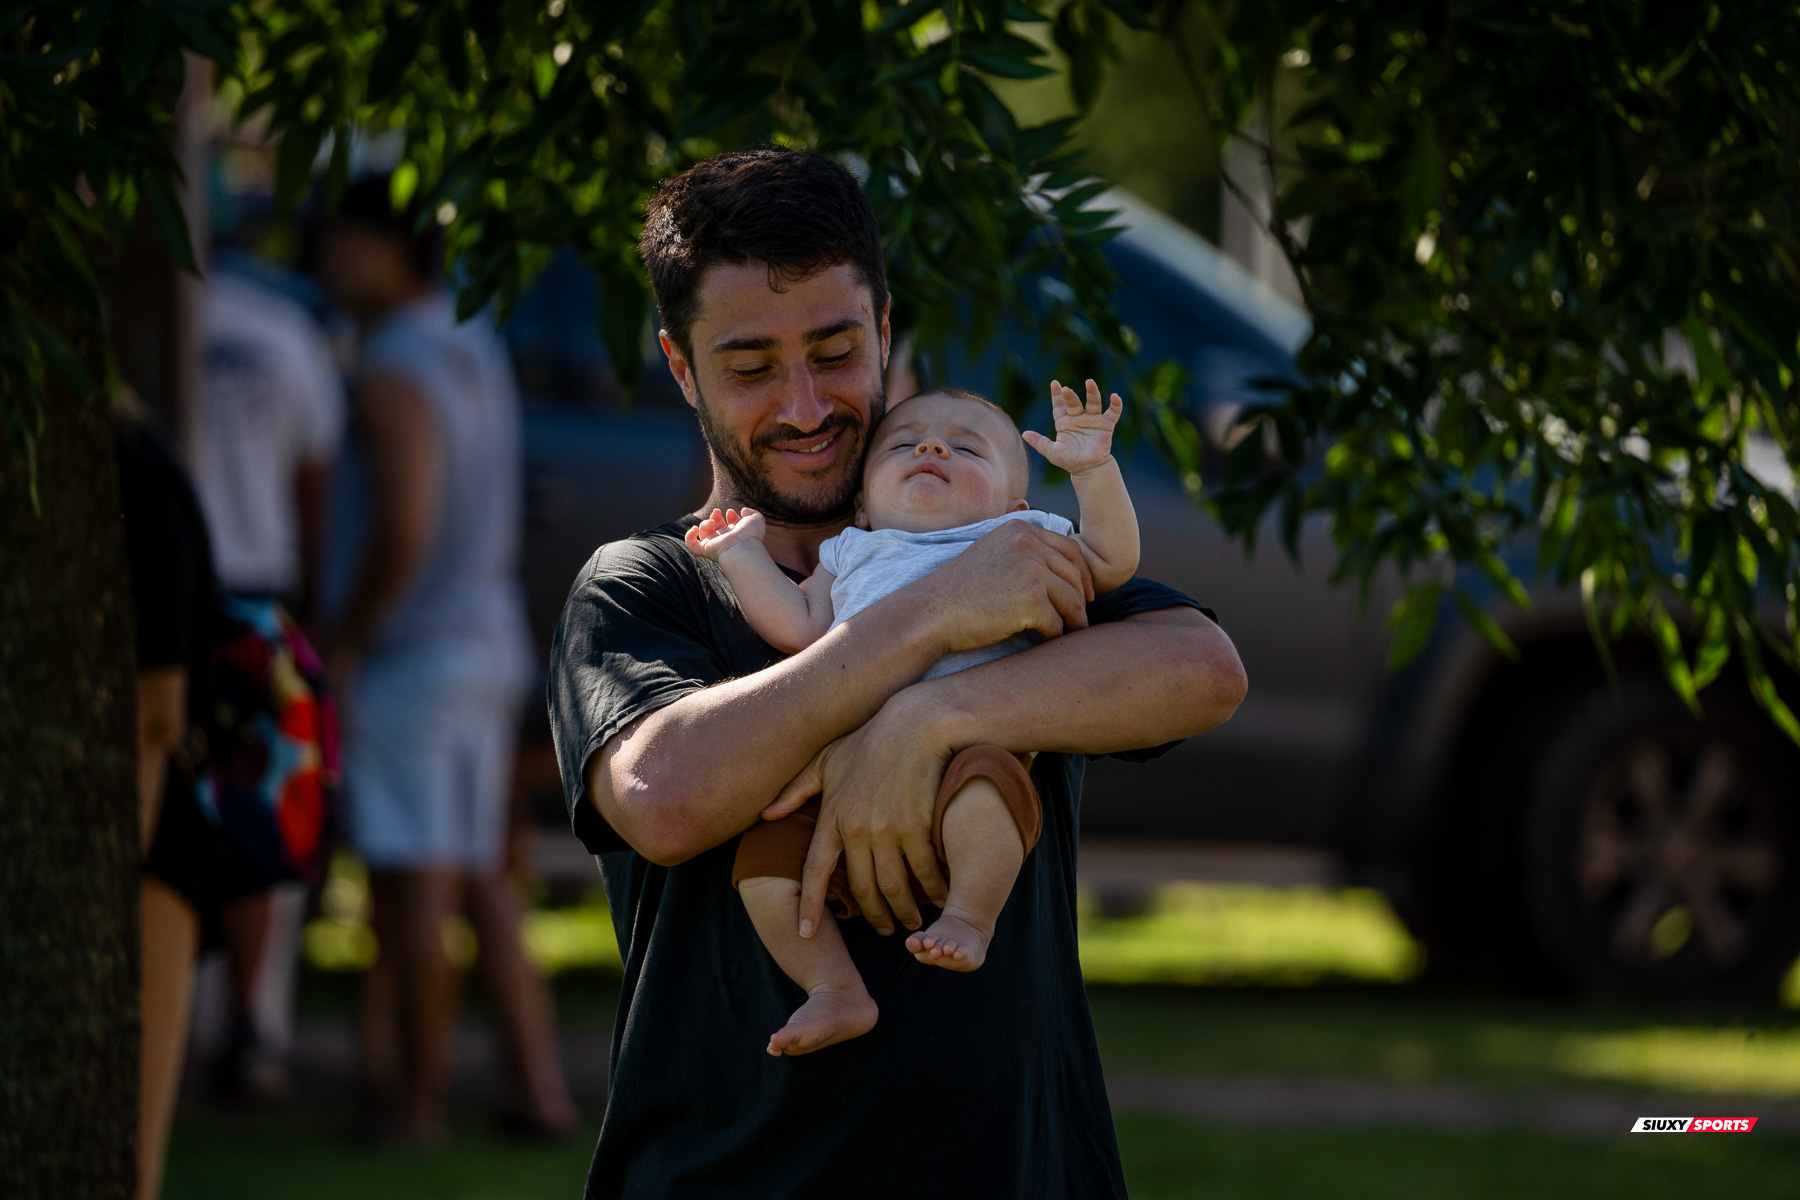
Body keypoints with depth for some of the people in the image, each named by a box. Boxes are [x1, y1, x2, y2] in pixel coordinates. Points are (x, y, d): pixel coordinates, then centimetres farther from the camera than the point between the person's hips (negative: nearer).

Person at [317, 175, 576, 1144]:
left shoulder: (394, 373, -16)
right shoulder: (477, 350, 13)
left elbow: (403, 531, -22)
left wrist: (341, 642, -13)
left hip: (409, 657, -9)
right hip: (489, 642, 9)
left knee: (413, 882, -4)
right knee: (479, 878, 13)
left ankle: (416, 1100, 0)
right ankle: (538, 1083, 12)